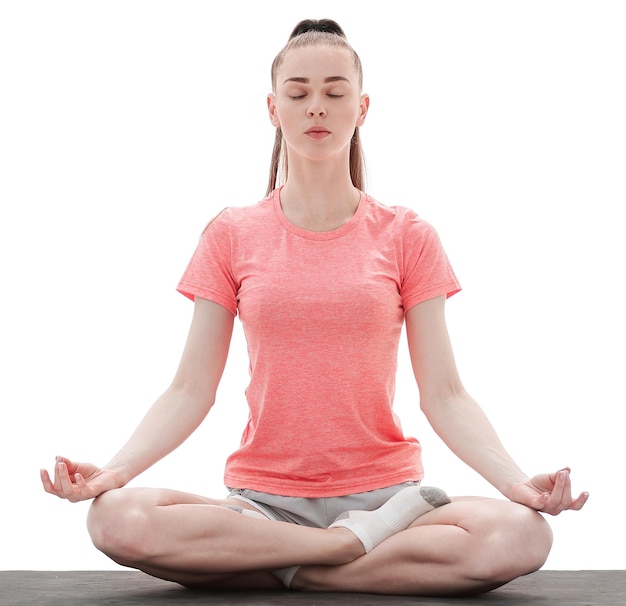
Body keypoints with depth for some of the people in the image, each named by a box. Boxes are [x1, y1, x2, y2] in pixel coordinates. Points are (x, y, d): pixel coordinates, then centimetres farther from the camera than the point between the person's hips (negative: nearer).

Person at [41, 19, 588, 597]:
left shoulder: (407, 236, 5)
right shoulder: (232, 236, 7)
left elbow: (444, 395, 1)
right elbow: (191, 390, 3)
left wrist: (518, 480, -16)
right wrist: (113, 470, -14)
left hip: (380, 491, 0)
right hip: (262, 498, 1)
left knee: (521, 534, -31)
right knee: (116, 519, -30)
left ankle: (290, 571, -15)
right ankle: (361, 544, -18)